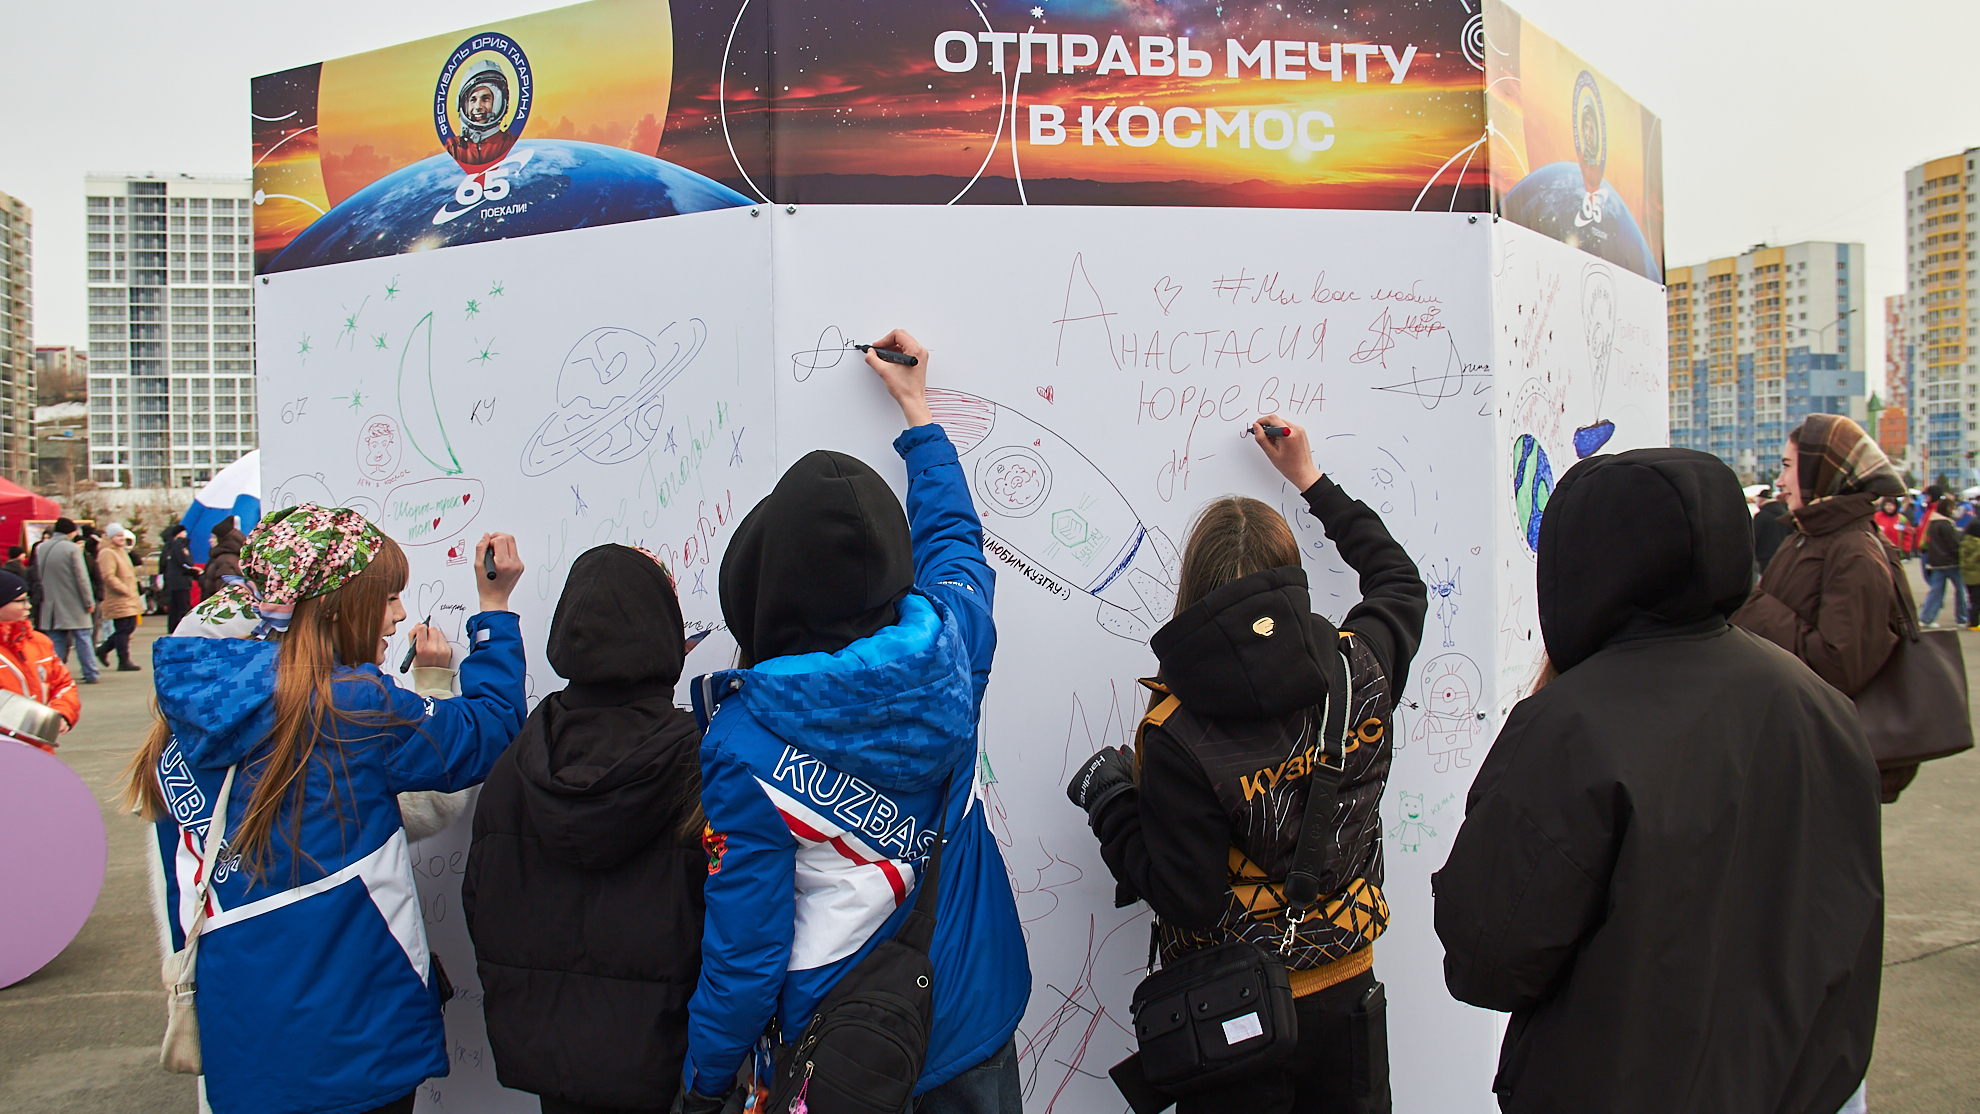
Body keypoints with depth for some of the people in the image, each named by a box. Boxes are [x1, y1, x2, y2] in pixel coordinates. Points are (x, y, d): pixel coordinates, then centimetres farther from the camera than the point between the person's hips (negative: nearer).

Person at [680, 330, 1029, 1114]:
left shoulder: (747, 747, -24)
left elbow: (744, 949, -18)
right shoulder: (948, 645, -14)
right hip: (971, 1018, 4)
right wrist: (917, 409, 24)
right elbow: (952, 535, 10)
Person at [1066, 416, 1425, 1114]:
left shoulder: (1176, 737, -26)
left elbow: (1190, 901, -21)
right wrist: (1311, 481, 17)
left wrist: (1109, 804, -8)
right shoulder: (1358, 670, -12)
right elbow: (1401, 582, 11)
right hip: (1348, 996, 4)